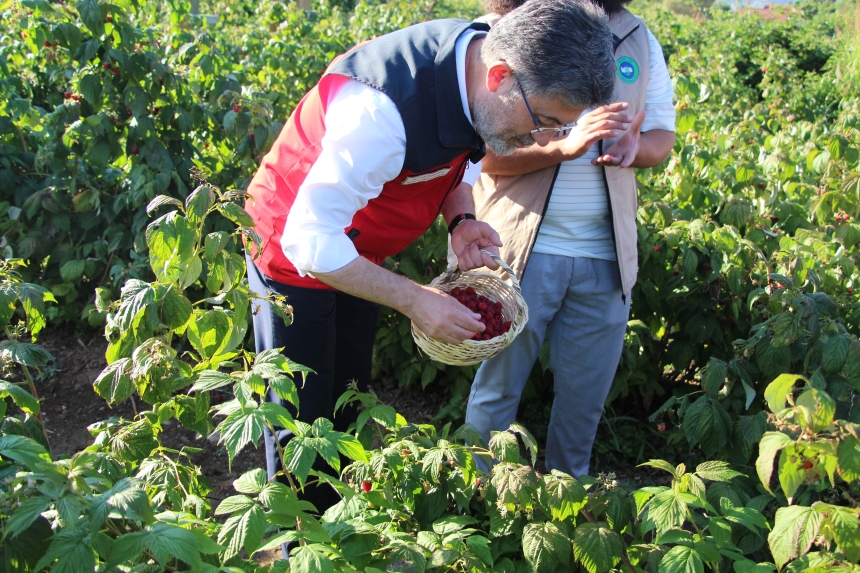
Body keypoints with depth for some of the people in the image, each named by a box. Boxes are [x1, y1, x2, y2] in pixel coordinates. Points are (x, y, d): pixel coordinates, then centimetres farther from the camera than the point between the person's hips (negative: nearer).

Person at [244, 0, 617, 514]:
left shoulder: (476, 78, -15)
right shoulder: (383, 109, -40)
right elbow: (309, 240, -34)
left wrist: (461, 218, -13)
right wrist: (414, 299, -30)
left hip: (355, 256, 7)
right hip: (296, 254, -7)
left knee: (347, 409, 16)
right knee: (303, 425, 2)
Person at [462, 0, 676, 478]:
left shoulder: (638, 38, 7)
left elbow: (664, 137, 10)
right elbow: (484, 153, -15)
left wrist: (635, 146, -14)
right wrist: (565, 146, -31)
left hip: (607, 254, 4)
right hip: (520, 247, -4)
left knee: (586, 396, 15)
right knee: (497, 386, 9)